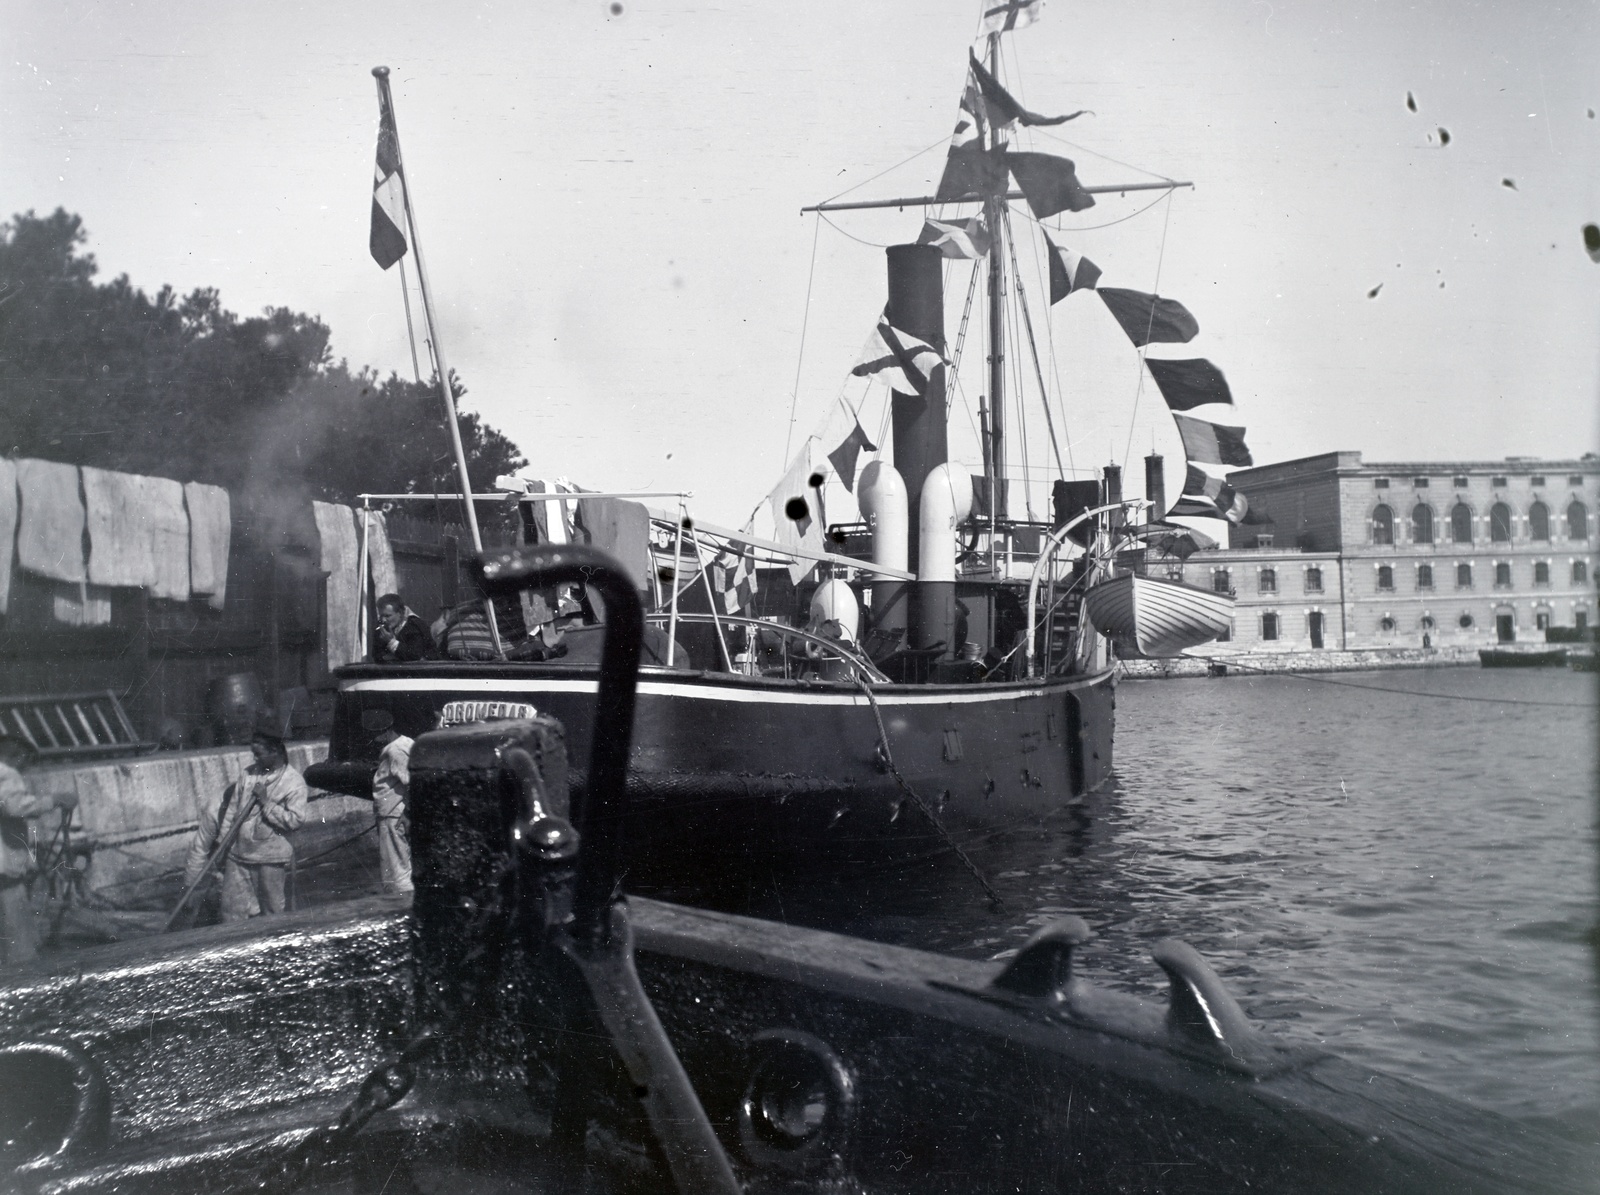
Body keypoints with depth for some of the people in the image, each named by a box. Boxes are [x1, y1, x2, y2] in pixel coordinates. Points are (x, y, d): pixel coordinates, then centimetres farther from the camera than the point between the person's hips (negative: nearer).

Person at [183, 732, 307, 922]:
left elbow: (294, 819, -17)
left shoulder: (294, 782, -10)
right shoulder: (249, 774, 5)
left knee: (271, 909, 7)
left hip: (269, 857, -5)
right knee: (232, 908, 10)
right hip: (238, 851, 5)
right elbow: (232, 810, 11)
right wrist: (220, 840, 11)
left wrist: (265, 802, -19)